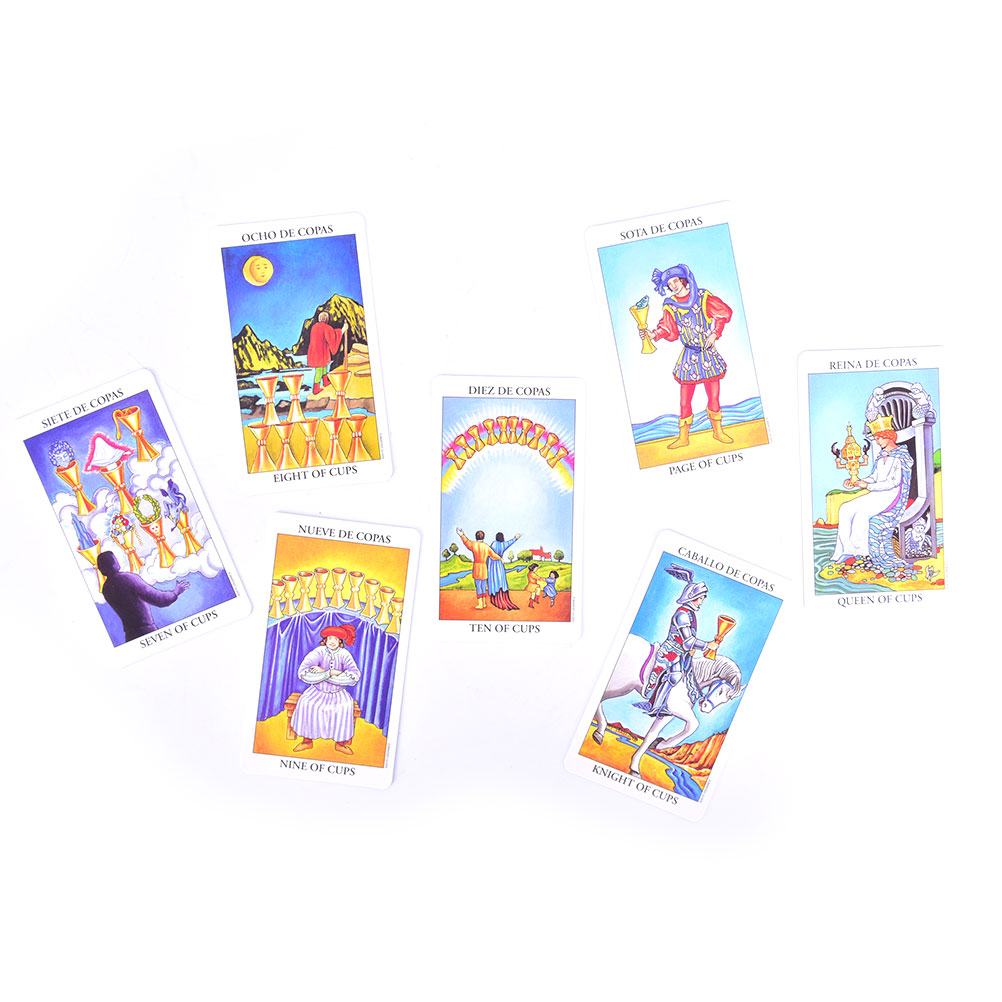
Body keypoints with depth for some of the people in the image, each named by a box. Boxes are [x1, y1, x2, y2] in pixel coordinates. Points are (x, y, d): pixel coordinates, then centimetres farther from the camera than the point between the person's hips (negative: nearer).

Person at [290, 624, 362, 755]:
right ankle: (307, 741, -10)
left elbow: (355, 676, -24)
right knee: (306, 703, -25)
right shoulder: (319, 652, -14)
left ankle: (340, 743, -14)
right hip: (318, 690, 0)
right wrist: (330, 673, -29)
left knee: (346, 705, -26)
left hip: (338, 692, 0)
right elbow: (303, 673, -24)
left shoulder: (344, 654, -11)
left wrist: (324, 672, -25)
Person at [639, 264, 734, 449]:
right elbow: (668, 330, 2)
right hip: (688, 357, 1)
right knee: (684, 401, -1)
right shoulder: (671, 306, 1)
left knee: (714, 397, 6)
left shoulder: (702, 298, -2)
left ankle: (718, 431, 24)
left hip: (709, 354, 0)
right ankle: (683, 437, 11)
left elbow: (723, 312, 2)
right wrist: (653, 334, -16)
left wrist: (715, 333, -8)